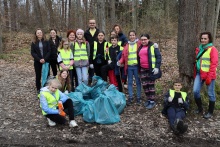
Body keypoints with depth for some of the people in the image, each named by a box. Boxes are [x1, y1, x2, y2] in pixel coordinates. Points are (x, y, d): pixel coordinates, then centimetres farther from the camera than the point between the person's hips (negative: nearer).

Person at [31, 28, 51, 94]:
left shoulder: (46, 42, 4)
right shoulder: (34, 43, 4)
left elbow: (49, 51, 0)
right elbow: (32, 52, -1)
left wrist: (45, 59, -14)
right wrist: (39, 59, -14)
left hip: (46, 61, 0)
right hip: (37, 62, 0)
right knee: (38, 75, 5)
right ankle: (38, 89, 16)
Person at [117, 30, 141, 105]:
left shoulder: (139, 44, 2)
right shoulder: (126, 45, 10)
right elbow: (124, 55, 9)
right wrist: (120, 61, -7)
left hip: (137, 66, -3)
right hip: (129, 66, 3)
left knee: (138, 82, 6)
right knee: (130, 82, 9)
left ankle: (138, 97, 16)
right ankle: (130, 97, 19)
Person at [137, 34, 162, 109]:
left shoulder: (153, 46, -5)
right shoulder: (140, 48, 14)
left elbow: (158, 56, -9)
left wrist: (157, 67, -17)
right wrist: (139, 69, 19)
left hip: (151, 69, -6)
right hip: (143, 69, 6)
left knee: (151, 85, 0)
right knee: (144, 85, 9)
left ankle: (152, 101, 11)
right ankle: (148, 99, 25)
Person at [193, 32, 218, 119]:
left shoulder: (212, 49, -9)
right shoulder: (199, 49, 12)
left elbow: (214, 64, -14)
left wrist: (209, 77, -18)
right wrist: (195, 73, 15)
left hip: (209, 75, -6)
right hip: (199, 74, 6)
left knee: (210, 94, 6)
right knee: (195, 91, 0)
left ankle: (210, 112, 20)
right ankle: (200, 108, 21)